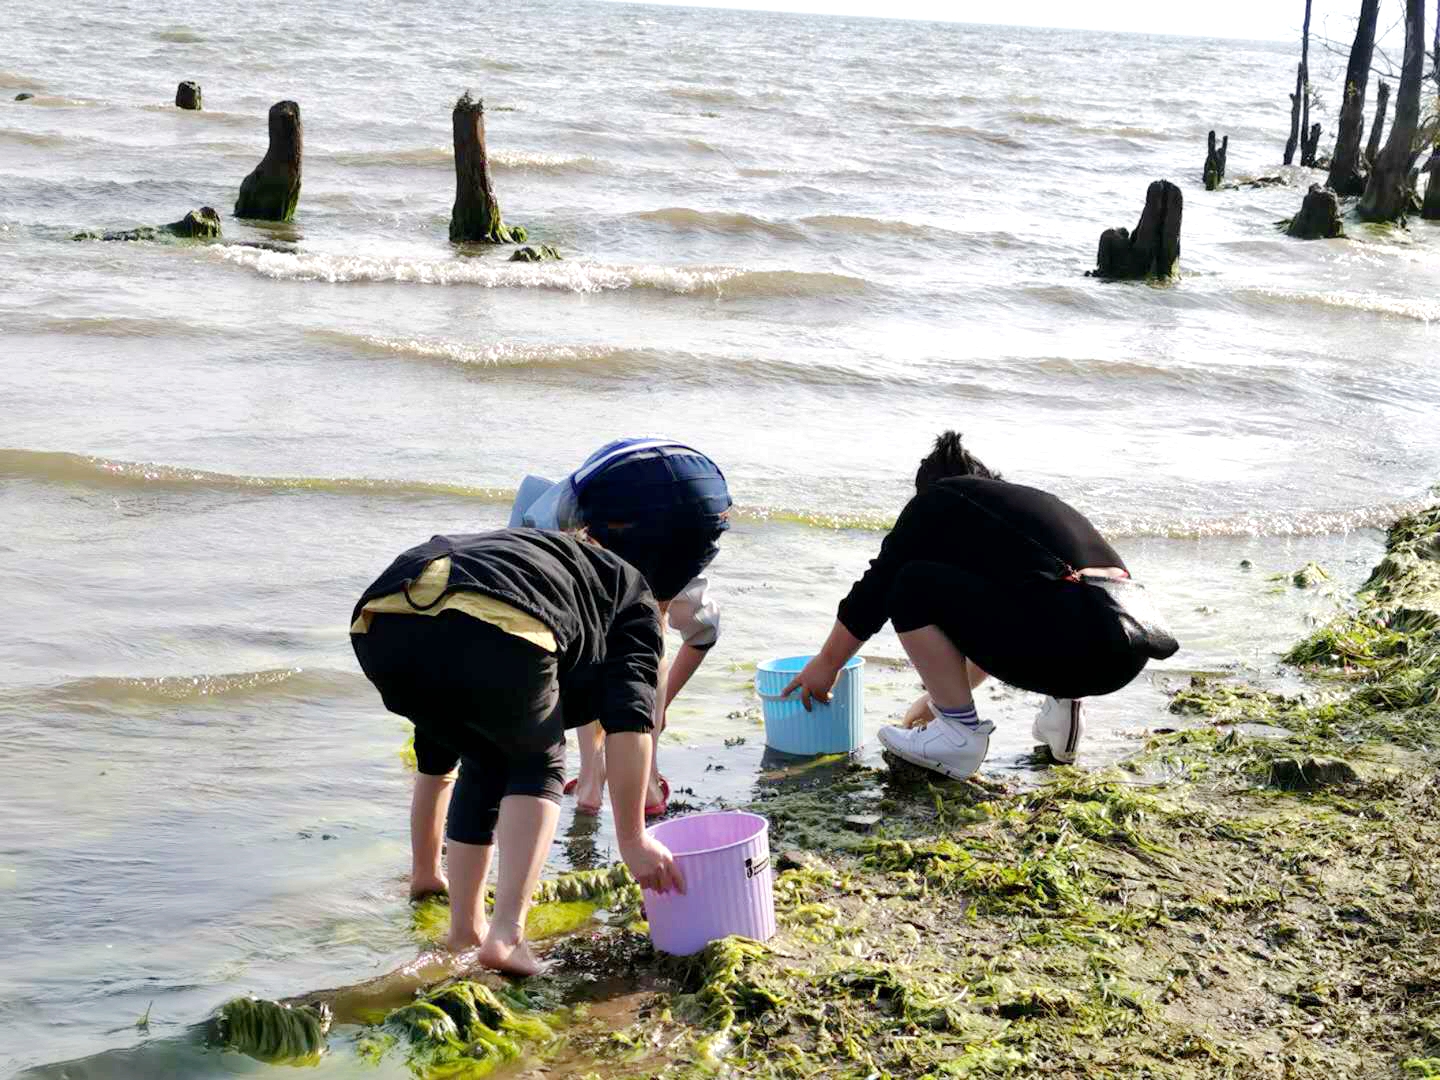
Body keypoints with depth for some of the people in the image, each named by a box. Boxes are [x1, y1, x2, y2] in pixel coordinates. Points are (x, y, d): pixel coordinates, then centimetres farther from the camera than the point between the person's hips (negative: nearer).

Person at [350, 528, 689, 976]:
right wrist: (633, 840, 15)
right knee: (538, 765, 24)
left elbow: (432, 758, 50)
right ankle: (506, 934, 10)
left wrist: (427, 871, 58)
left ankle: (464, 927, 29)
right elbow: (628, 720, 12)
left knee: (486, 765, 32)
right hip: (496, 637, -5)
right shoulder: (634, 596, 33)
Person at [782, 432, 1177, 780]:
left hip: (1070, 642, -8)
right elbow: (998, 623, 43)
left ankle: (961, 734, 5)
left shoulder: (938, 500, 13)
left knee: (912, 588, 4)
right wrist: (944, 692, 53)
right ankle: (1065, 704, 19)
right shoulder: (1028, 500, 33)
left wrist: (827, 663, 29)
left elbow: (874, 589, 15)